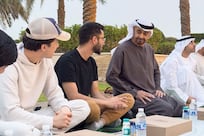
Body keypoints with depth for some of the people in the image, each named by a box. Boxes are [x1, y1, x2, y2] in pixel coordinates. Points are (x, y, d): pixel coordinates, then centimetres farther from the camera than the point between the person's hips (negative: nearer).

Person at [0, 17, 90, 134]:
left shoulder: (45, 60, 0)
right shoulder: (10, 66, -23)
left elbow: (54, 92, 7)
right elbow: (10, 113, -29)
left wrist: (64, 107, -17)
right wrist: (53, 121, -27)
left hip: (31, 117, 8)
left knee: (82, 106, -5)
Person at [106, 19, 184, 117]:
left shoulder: (149, 49, 14)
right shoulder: (122, 49, -9)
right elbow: (111, 77, -13)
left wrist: (158, 88, 9)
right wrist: (134, 92, -16)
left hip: (152, 94, 7)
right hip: (132, 97, -7)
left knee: (180, 108, -7)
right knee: (167, 109, -26)